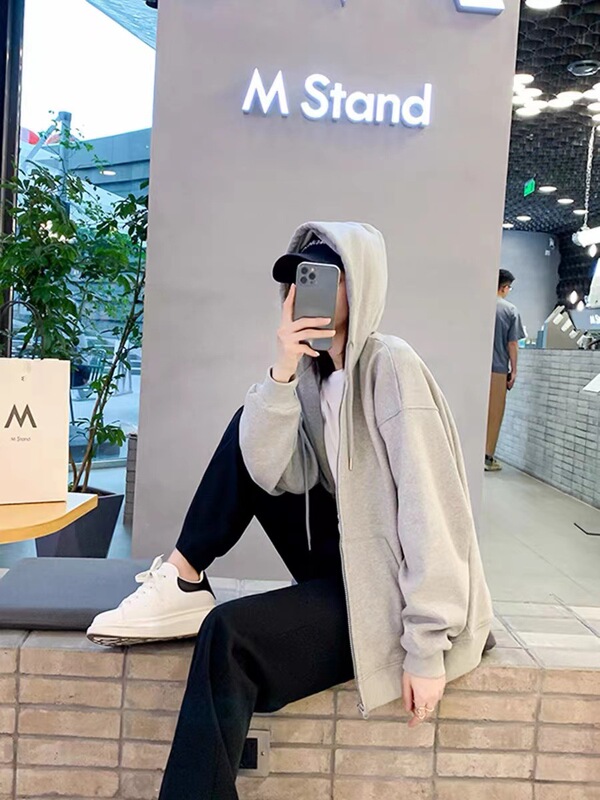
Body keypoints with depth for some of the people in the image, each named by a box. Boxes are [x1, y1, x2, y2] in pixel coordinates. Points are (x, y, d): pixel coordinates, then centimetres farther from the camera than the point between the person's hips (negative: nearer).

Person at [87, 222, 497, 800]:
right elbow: (274, 477, -10)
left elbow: (427, 505, -22)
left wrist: (427, 647, -24)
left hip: (393, 589, -7)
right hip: (342, 558, 8)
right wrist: (282, 374, -22)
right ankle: (184, 584, -1)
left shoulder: (389, 366, -17)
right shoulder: (313, 374, 5)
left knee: (230, 637, -25)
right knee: (251, 432, 0)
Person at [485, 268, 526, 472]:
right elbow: (512, 344, -4)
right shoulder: (511, 310, -3)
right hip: (498, 369, -3)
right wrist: (513, 371, 4)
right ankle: (487, 457, 8)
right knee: (494, 415, 5)